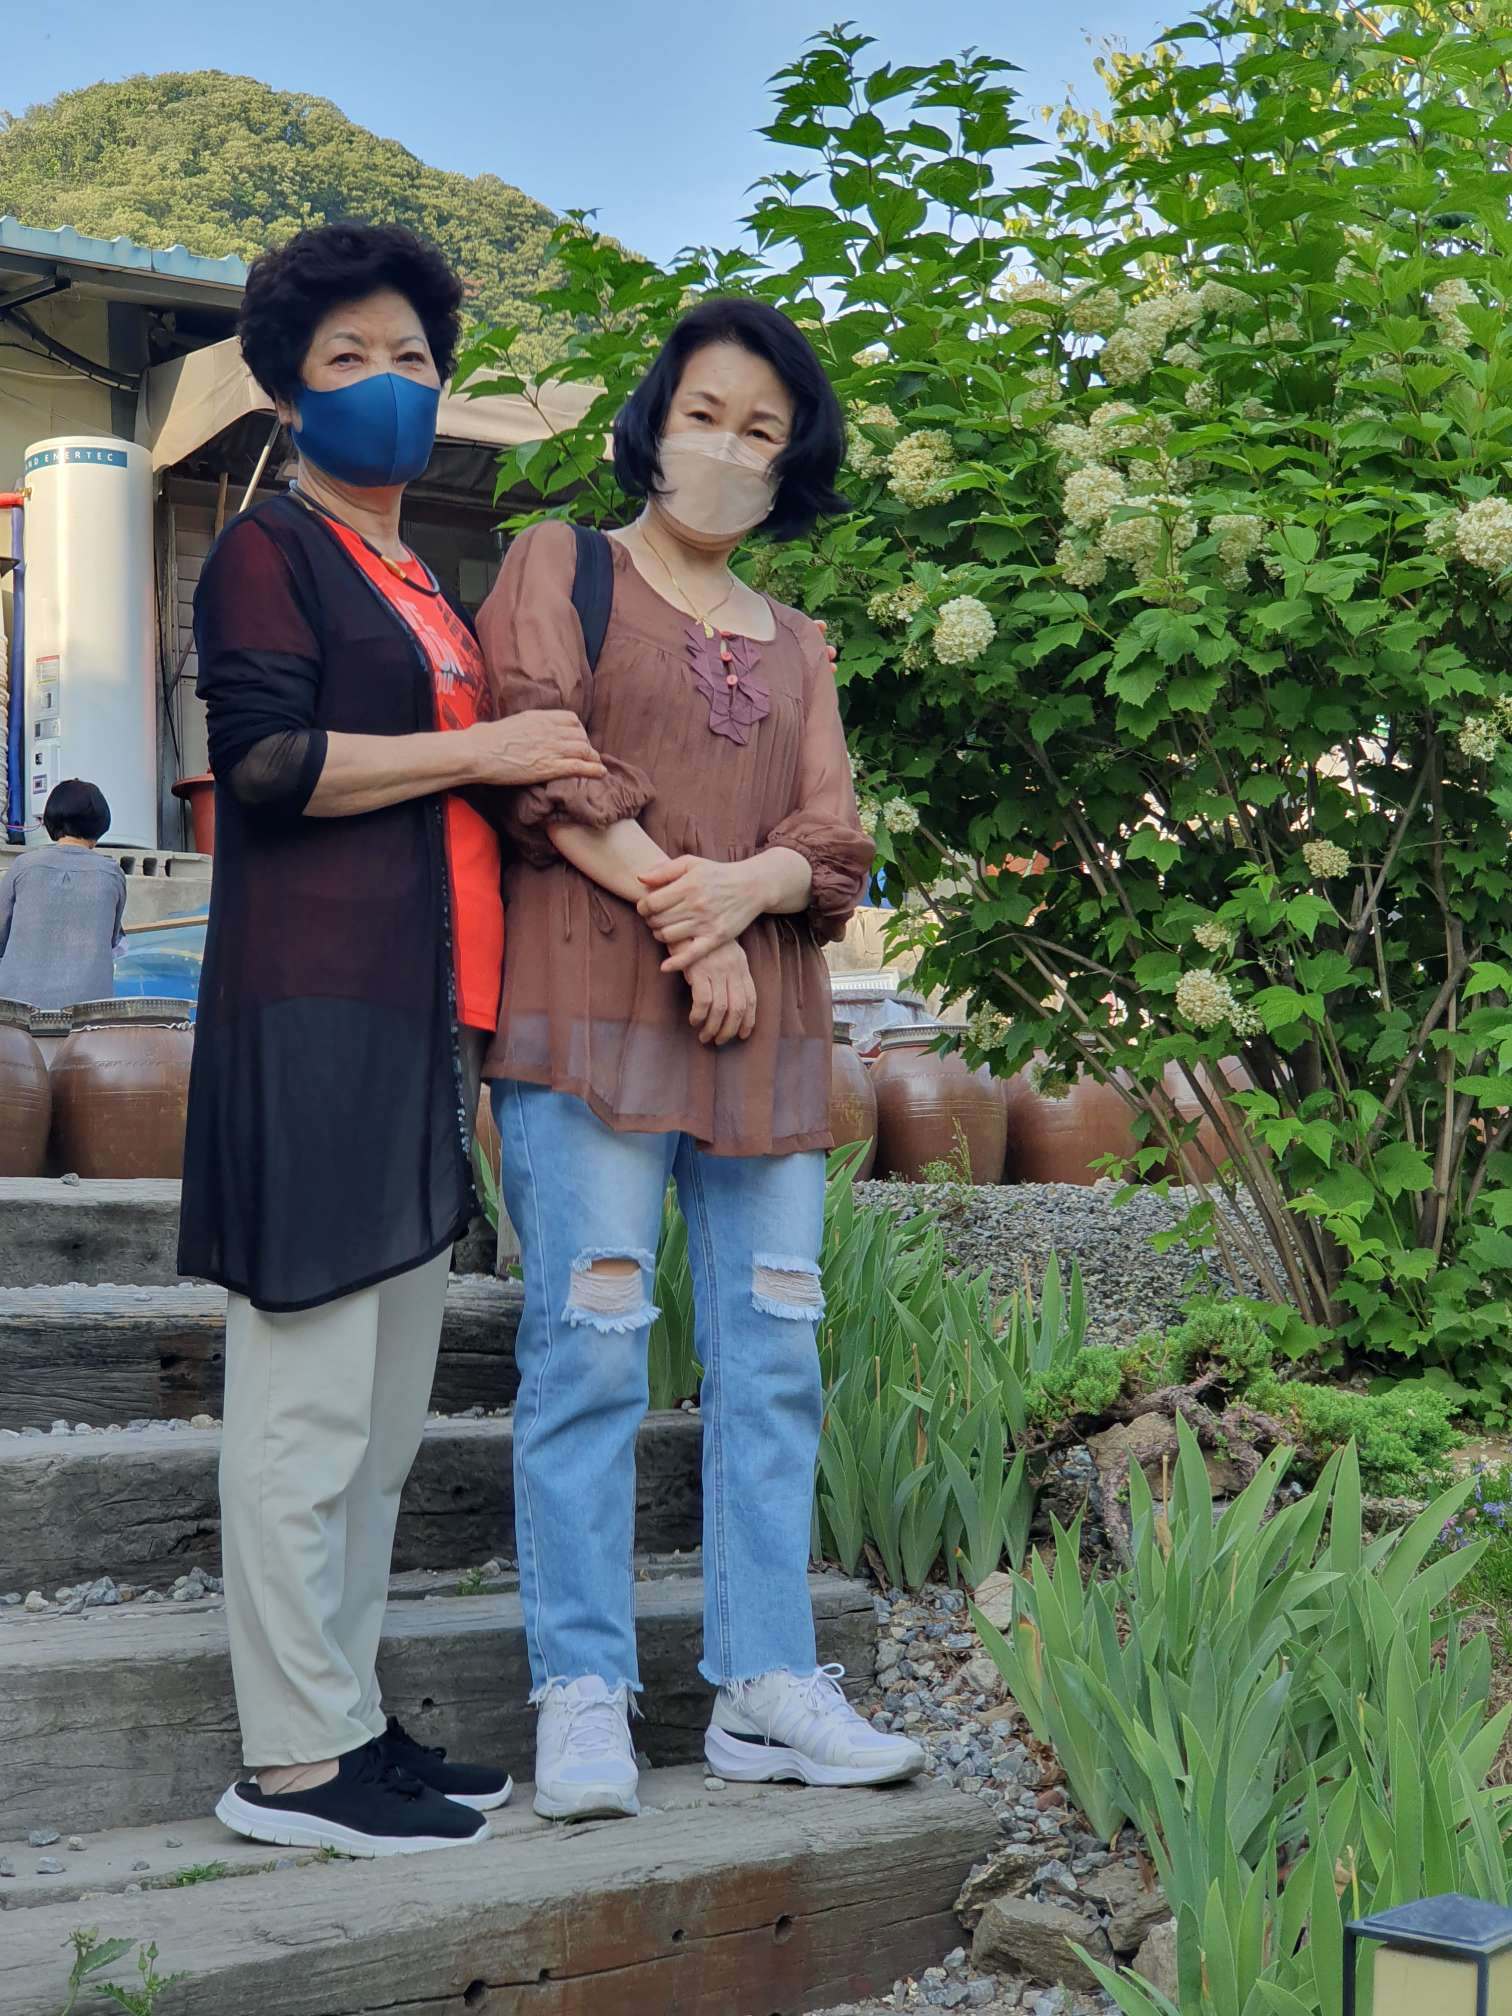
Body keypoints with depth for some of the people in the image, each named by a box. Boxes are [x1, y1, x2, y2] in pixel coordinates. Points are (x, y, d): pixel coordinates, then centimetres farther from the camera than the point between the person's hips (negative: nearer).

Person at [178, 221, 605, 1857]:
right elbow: (263, 756, -14)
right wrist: (484, 750, -11)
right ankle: (291, 1762, -2)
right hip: (314, 1009, -9)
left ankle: (349, 1719, 17)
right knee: (310, 1398, -8)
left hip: (417, 1021, 9)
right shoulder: (272, 549, 0)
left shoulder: (421, 588, 25)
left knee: (383, 1411, 10)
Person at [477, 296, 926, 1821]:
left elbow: (836, 839, 10)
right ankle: (582, 1695, -2)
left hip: (766, 1020, 5)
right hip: (591, 1002, -5)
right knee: (591, 1341, -8)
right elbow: (543, 761, -6)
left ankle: (765, 1689, 8)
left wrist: (742, 888, -13)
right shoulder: (562, 566, 10)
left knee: (771, 1350, 2)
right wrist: (679, 916, -13)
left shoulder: (794, 644, 23)